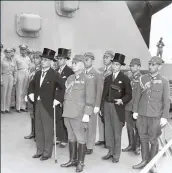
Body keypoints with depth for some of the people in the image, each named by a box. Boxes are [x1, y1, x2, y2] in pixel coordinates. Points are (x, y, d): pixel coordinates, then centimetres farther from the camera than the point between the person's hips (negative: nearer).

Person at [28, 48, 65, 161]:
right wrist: (31, 93, 11)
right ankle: (40, 151, 27)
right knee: (38, 129, 14)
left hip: (48, 105, -7)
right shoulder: (38, 73, 10)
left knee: (48, 130, 3)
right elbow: (32, 84, 25)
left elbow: (63, 87, -18)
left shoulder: (54, 75, -12)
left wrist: (58, 99, -20)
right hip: (38, 104, 7)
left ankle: (47, 153, 16)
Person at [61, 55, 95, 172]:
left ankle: (80, 163, 18)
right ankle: (73, 160, 29)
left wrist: (87, 114, -16)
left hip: (79, 115, -6)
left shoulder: (88, 79, -6)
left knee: (81, 139, 3)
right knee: (71, 138, 15)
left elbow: (90, 98, -11)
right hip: (68, 113, 6)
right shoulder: (69, 78, 14)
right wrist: (65, 109, 16)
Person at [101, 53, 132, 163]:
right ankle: (110, 152, 25)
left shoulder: (125, 78, -3)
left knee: (117, 132, 2)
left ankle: (116, 155, 14)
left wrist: (122, 101, -23)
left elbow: (129, 95, -5)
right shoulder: (107, 78, 12)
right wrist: (101, 107, 9)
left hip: (117, 107, -5)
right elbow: (104, 93, 13)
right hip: (107, 106, 5)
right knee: (108, 131, 11)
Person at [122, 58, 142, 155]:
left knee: (137, 128, 6)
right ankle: (131, 145, 28)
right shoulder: (128, 77, 8)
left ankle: (137, 147, 21)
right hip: (127, 106, 5)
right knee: (129, 127, 14)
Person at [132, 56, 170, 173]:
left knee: (153, 140, 7)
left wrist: (164, 117, -7)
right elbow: (138, 96, 8)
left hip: (155, 116, -2)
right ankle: (145, 160, 27)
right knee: (143, 138, 12)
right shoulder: (143, 78, 4)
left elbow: (166, 101, -3)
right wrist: (135, 111, 5)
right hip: (142, 114, 3)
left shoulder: (164, 81, -3)